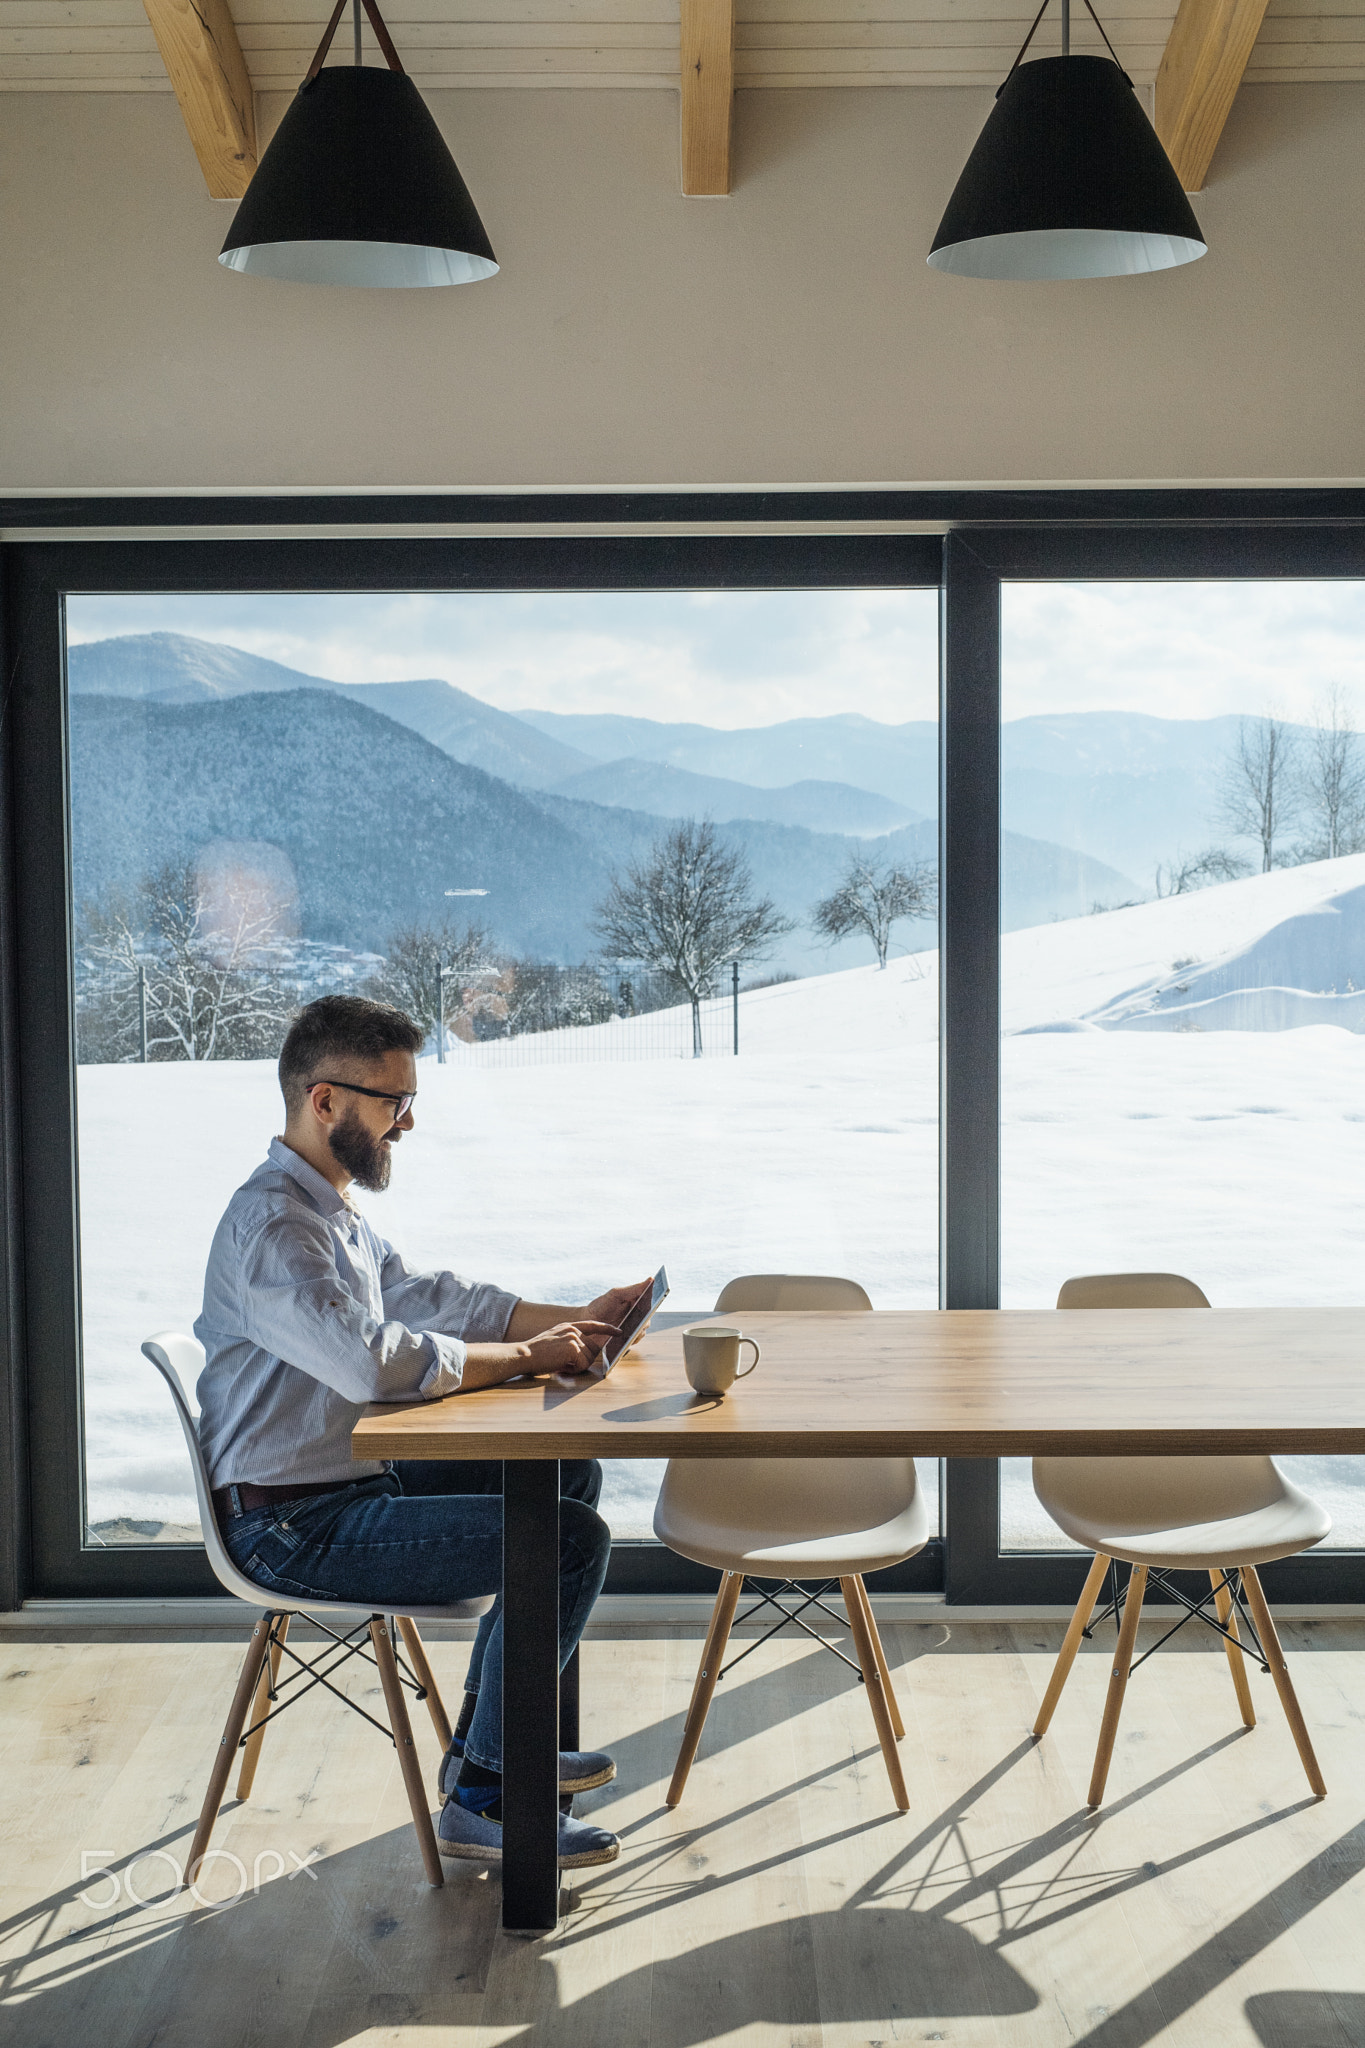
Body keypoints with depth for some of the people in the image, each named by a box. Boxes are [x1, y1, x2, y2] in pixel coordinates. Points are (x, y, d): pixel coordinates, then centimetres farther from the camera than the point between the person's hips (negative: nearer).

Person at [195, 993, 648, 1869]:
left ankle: (498, 1735, 22)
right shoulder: (271, 1224, -21)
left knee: (571, 1476, 16)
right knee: (572, 1539, -17)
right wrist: (526, 1356, -19)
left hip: (358, 1477, 11)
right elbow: (379, 1362, -31)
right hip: (296, 1525, -11)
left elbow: (430, 1297, 18)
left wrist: (576, 1320, 7)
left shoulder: (336, 1211, 13)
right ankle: (483, 1798, -4)